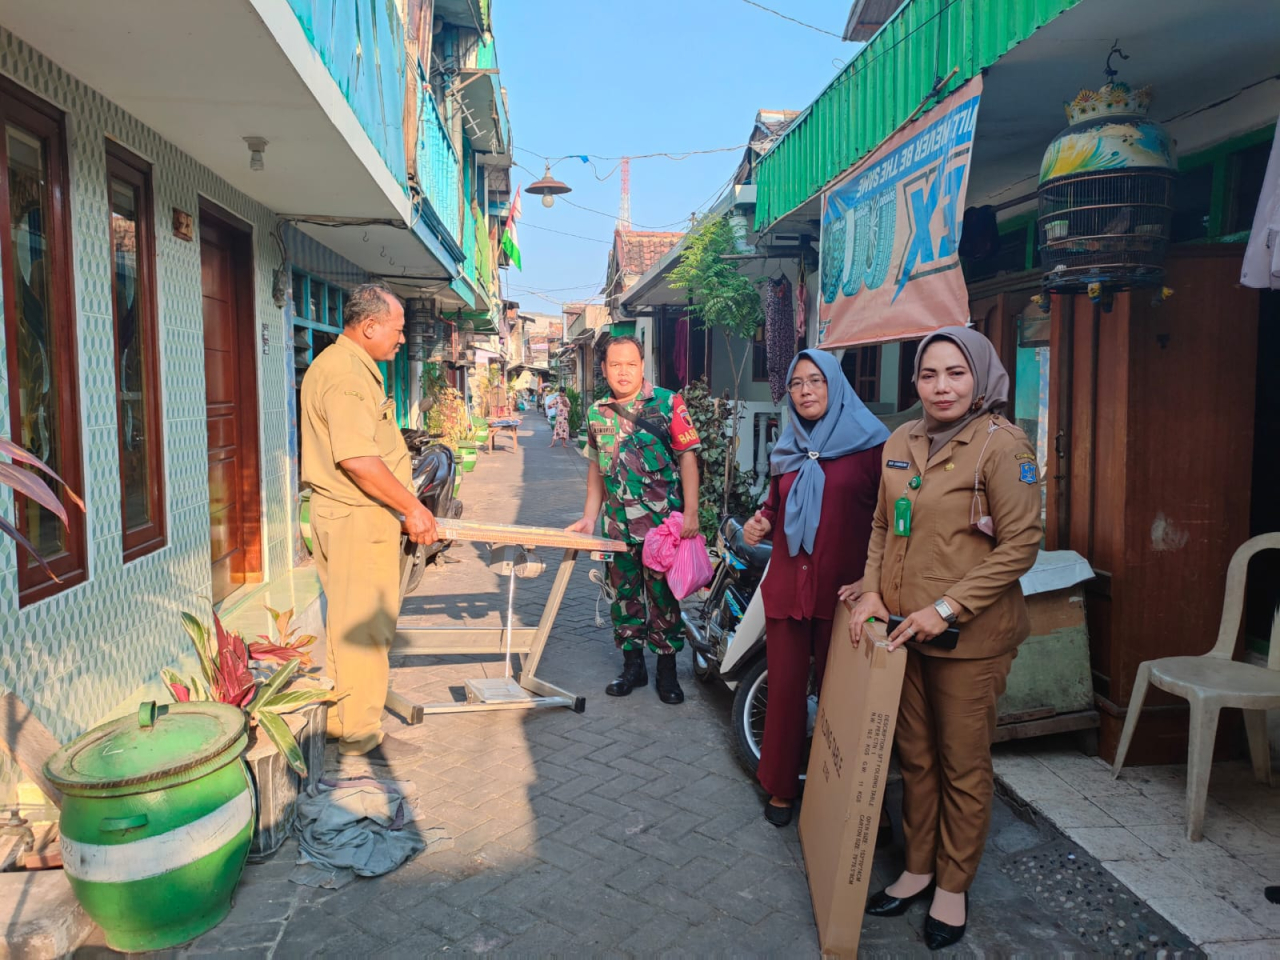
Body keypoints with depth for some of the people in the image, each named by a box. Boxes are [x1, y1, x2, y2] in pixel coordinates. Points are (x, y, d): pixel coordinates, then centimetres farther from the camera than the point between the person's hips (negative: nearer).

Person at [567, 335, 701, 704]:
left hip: (663, 521, -4)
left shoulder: (668, 403, -5)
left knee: (663, 594, 4)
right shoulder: (597, 413, 8)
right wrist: (589, 517, 11)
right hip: (618, 522, 4)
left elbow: (687, 456, -6)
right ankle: (632, 665, 27)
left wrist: (691, 512, -13)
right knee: (624, 593, 12)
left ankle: (667, 669, 19)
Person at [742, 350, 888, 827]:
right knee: (785, 688, 7)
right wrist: (761, 523, 1)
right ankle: (781, 786, 24)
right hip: (787, 586, 4)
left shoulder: (869, 444, -4)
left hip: (842, 590, -4)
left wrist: (870, 580, -16)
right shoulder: (786, 449, 13)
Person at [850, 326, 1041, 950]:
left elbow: (1020, 544, -14)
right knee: (915, 757, 17)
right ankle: (918, 867, 35)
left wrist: (947, 606, -19)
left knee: (963, 766, 10)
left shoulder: (1002, 445, -12)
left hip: (968, 638, -5)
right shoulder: (900, 444, 6)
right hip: (902, 630, 6)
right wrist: (872, 590, 0)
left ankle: (953, 885, 29)